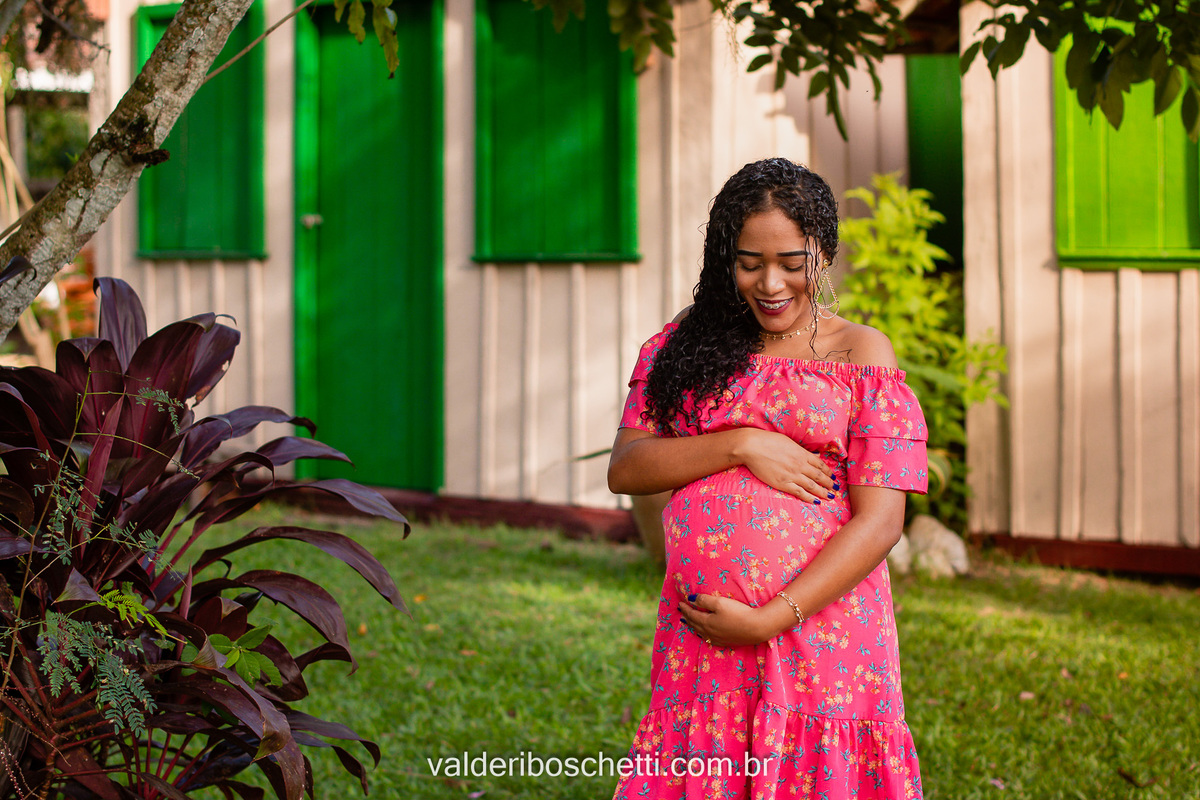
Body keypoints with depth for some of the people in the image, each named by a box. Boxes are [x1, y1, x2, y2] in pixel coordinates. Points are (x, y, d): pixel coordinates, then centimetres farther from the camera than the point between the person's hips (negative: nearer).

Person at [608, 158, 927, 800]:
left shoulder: (861, 354, 0)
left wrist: (770, 620, -14)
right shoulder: (688, 345, 11)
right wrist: (741, 445, -12)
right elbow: (624, 469, 2)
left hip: (818, 622, -2)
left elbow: (880, 520, -7)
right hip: (698, 637, 2)